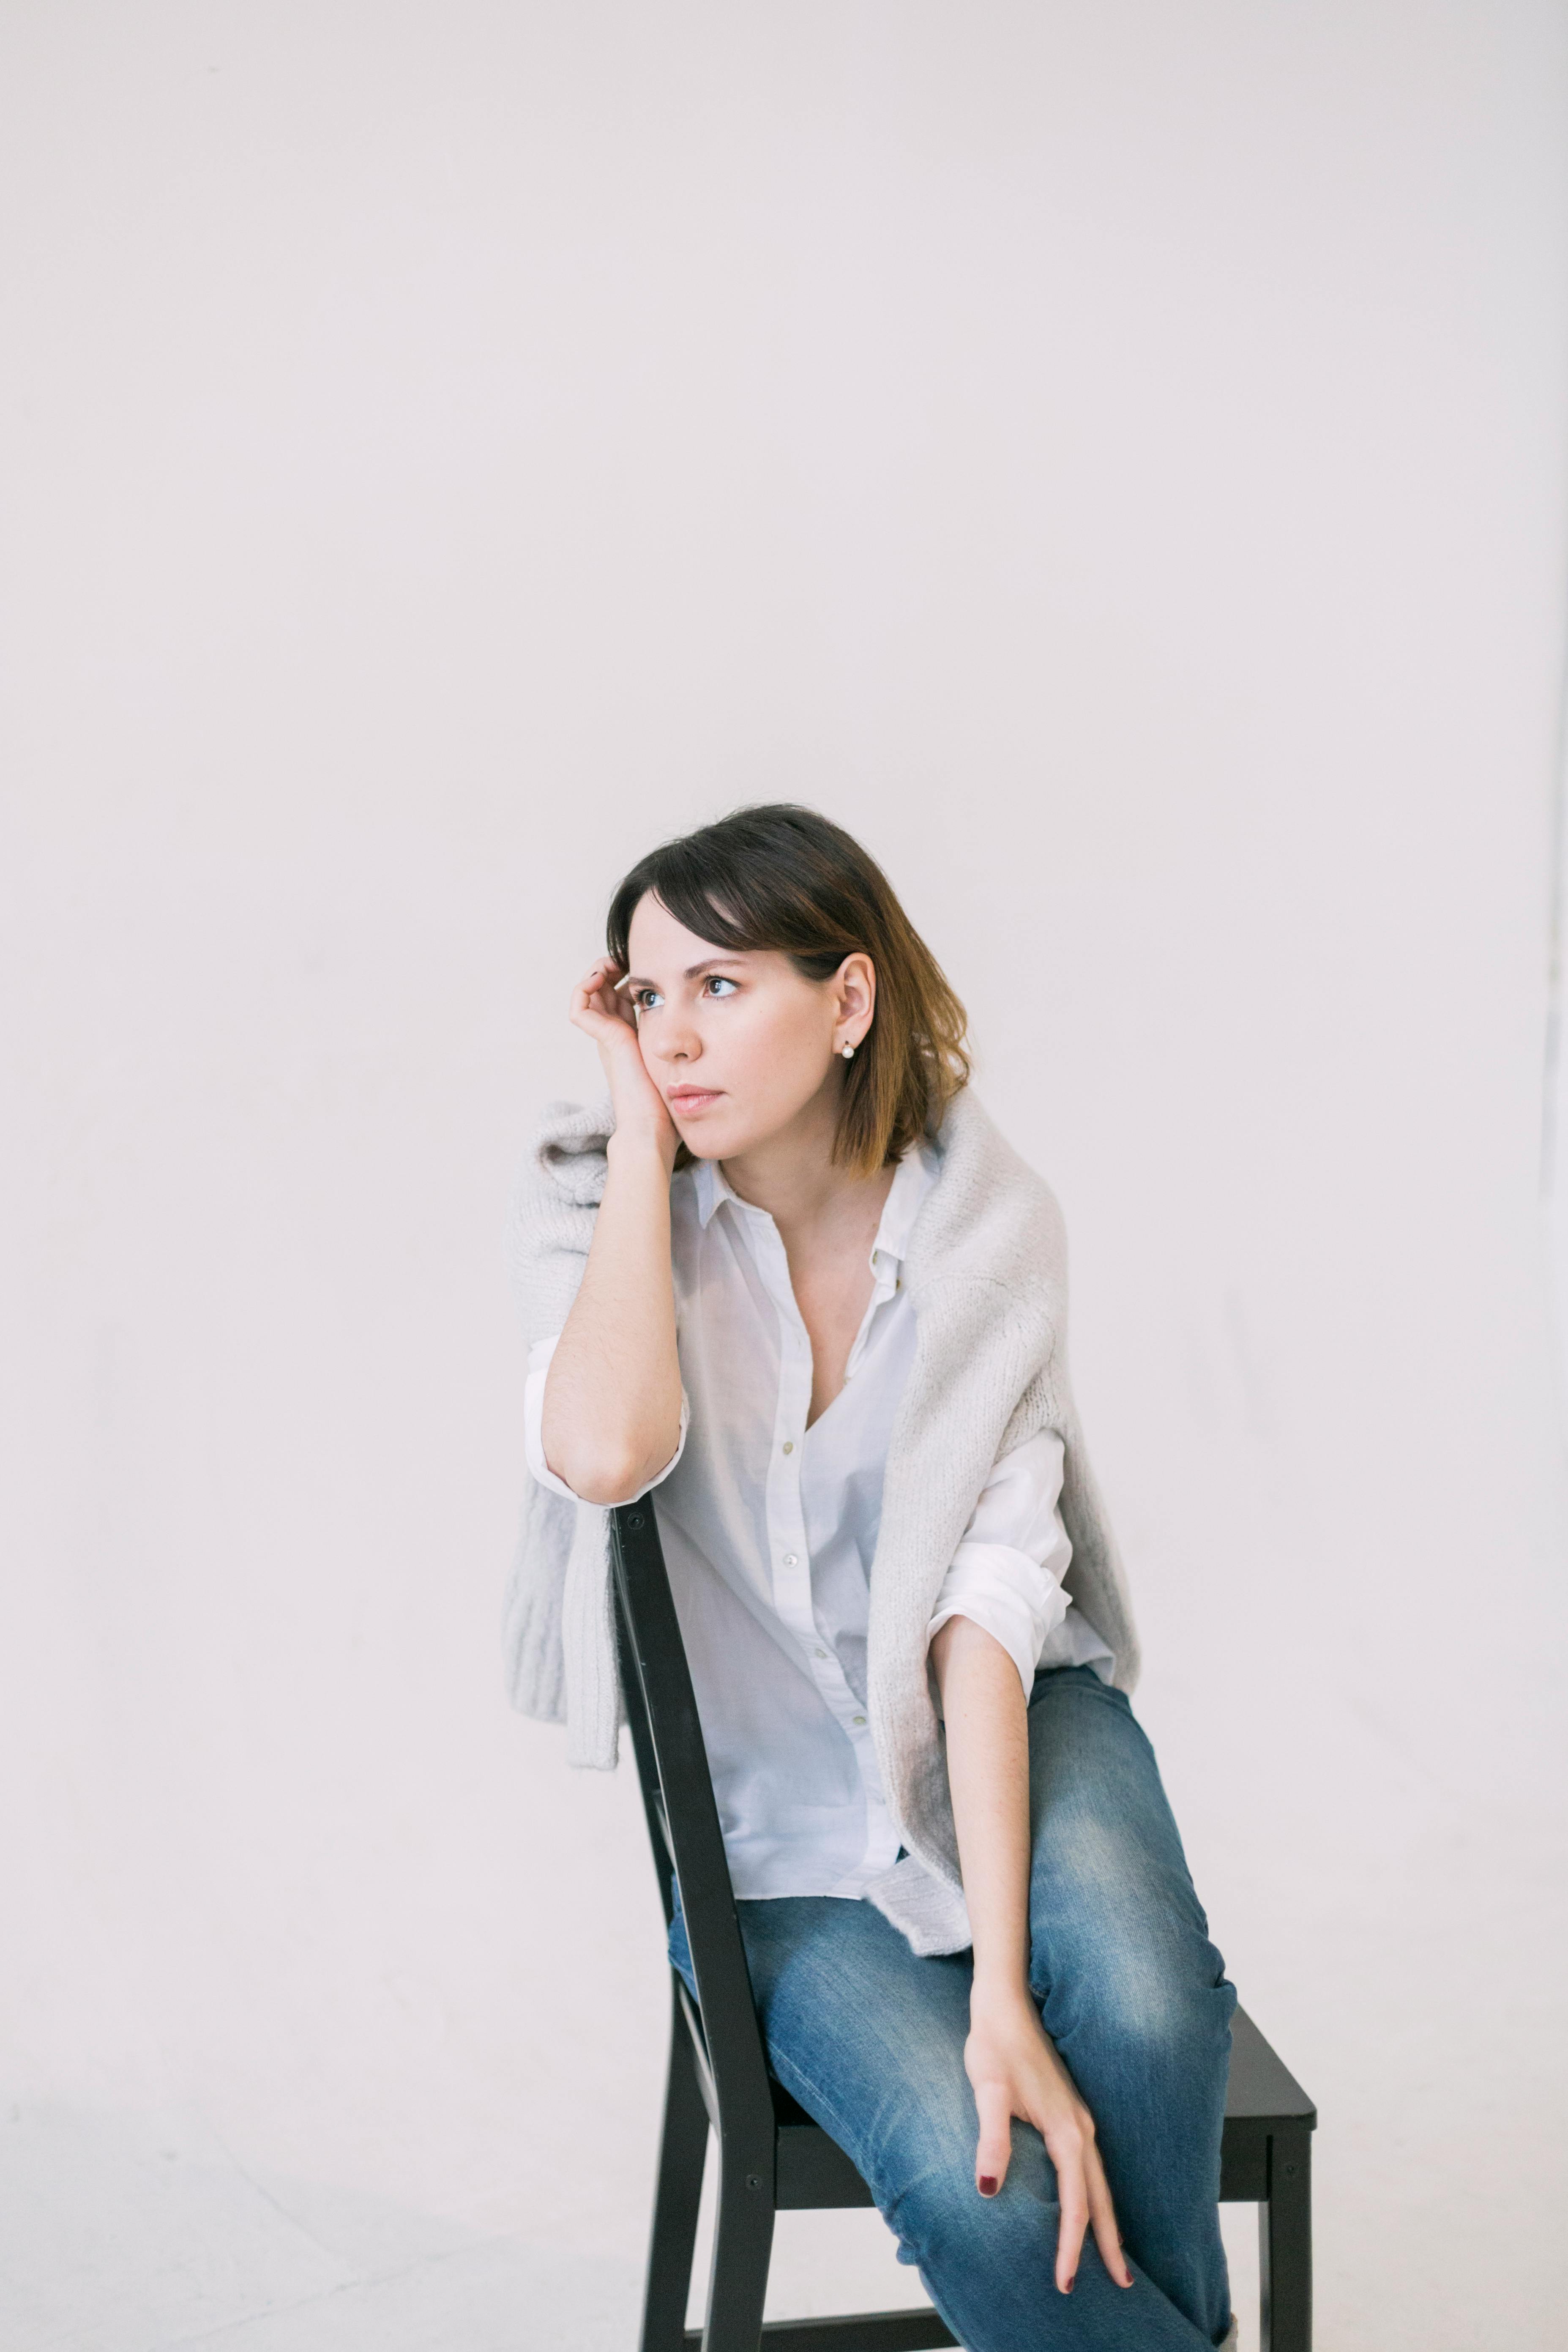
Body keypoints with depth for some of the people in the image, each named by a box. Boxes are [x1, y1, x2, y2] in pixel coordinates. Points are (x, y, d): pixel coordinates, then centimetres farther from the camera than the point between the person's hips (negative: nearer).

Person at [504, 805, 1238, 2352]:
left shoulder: (987, 1221, -11)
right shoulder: (591, 1209, -10)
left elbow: (990, 1603, -18)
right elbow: (605, 1455, -32)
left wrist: (1003, 1997, -27)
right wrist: (641, 1135, -21)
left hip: (1007, 1706, 1)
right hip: (780, 1791, 0)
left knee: (1139, 1998, -31)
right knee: (978, 2194, -25)